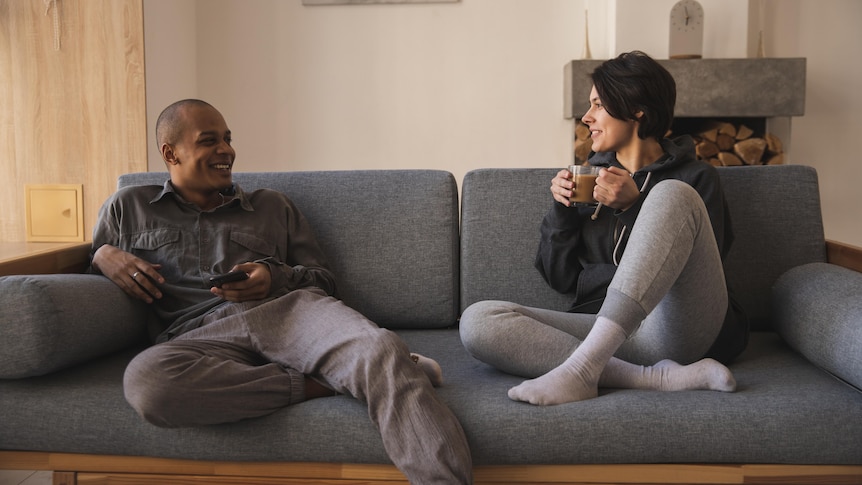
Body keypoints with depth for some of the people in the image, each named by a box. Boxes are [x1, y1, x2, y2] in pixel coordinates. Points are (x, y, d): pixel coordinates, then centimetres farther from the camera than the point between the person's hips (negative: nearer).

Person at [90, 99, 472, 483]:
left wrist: (276, 277, 0)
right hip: (199, 334, 0)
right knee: (145, 380, -39)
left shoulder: (272, 206, 26)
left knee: (381, 350, -33)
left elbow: (324, 280, 23)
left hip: (288, 309, 1)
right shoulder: (127, 208, 25)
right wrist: (103, 256, 6)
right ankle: (315, 384, -25)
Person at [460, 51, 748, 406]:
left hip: (679, 332, -3)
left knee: (672, 194, -25)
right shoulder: (592, 176, 20)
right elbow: (561, 279, 17)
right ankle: (658, 377, -29)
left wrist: (634, 206, -9)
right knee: (477, 321, -20)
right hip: (603, 330, 4)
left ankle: (582, 367, -35)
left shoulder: (695, 177, 9)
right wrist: (562, 211, 2)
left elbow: (695, 269, -3)